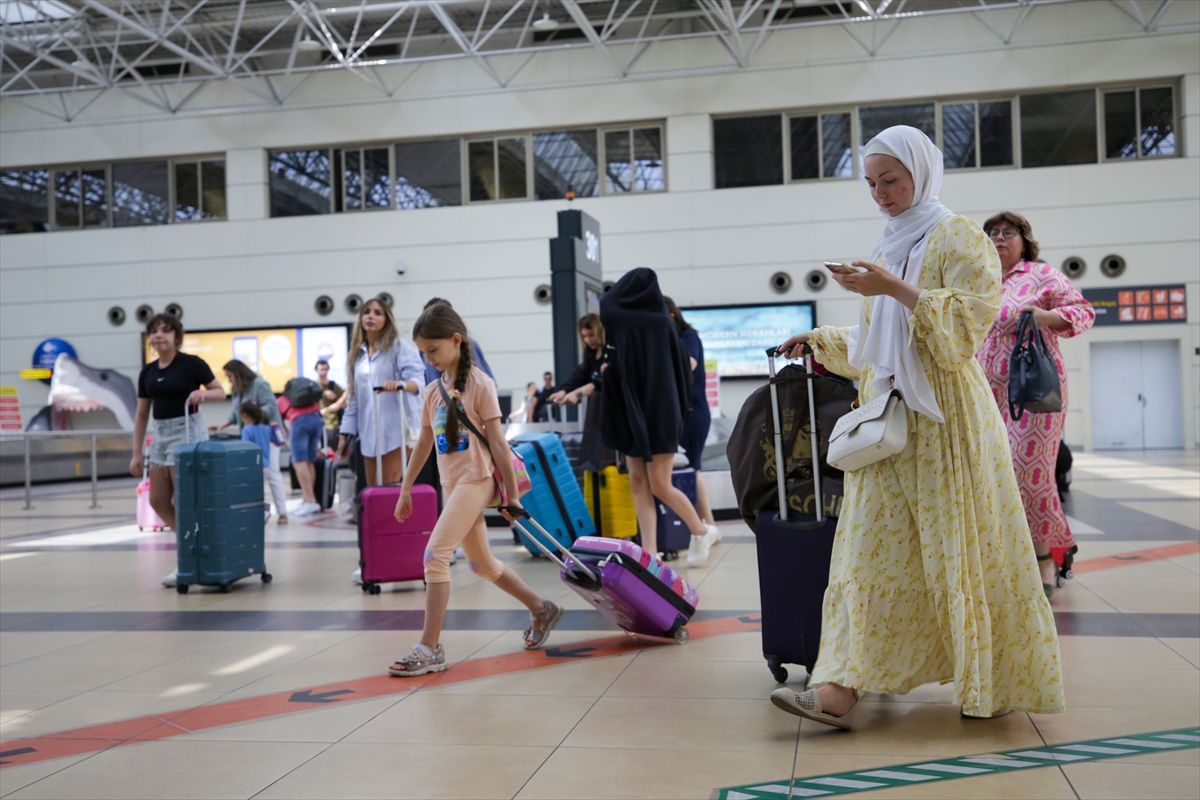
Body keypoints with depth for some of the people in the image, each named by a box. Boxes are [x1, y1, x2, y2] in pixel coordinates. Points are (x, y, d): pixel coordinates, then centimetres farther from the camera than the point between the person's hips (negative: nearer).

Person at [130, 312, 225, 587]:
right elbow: (141, 414, 12)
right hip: (161, 435, 7)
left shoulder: (191, 363, -8)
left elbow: (221, 392, -3)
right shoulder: (147, 372, 9)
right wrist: (136, 453, 9)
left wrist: (203, 393, -24)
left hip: (187, 432, -7)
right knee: (158, 501, 9)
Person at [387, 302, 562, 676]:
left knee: (435, 555, -16)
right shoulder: (433, 391, 10)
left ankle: (430, 648, -12)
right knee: (483, 564, 14)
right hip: (453, 484, 8)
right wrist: (405, 489, 16)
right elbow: (424, 443, 18)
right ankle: (541, 609, 32)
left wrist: (512, 494, -10)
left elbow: (497, 442, -10)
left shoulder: (478, 383, -9)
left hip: (476, 480, -8)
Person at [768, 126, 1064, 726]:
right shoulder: (885, 249, 18)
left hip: (944, 416, -6)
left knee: (959, 548, -1)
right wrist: (821, 342, 14)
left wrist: (897, 290, -22)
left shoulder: (958, 238, -2)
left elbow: (967, 321, -15)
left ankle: (990, 684, 15)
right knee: (869, 548, -1)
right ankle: (840, 689, -4)